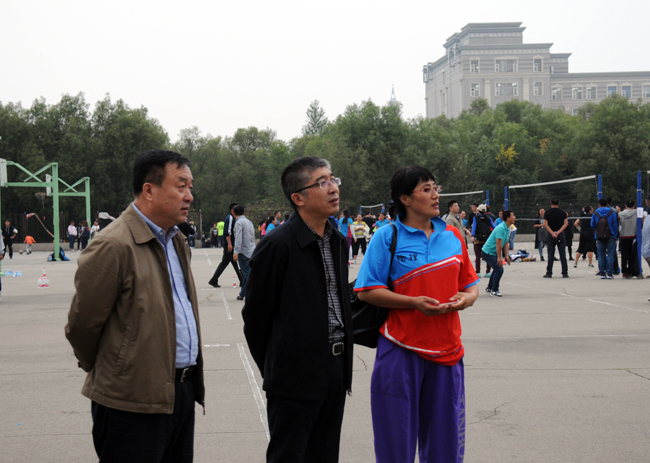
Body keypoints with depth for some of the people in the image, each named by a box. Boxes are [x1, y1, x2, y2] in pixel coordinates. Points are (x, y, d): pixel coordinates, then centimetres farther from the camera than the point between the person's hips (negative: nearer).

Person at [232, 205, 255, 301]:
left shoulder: (239, 223, -9)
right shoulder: (249, 222, 17)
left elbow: (238, 238, -19)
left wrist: (236, 252, -23)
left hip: (244, 252, -8)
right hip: (252, 251, 8)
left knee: (247, 274, -6)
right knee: (245, 273, 14)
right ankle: (242, 294, 17)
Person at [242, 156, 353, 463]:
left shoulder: (337, 241, 11)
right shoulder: (278, 245, -14)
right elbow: (255, 316, -8)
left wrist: (342, 358, 16)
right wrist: (273, 370, 0)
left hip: (336, 369, 7)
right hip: (296, 378, -7)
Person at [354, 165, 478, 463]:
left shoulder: (452, 236, 10)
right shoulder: (387, 237, -3)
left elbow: (469, 283, 17)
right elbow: (366, 291, -7)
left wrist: (466, 298, -6)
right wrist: (414, 302, -16)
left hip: (446, 349, 4)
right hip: (401, 348, -4)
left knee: (445, 439, 9)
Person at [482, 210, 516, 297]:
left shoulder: (507, 228, 8)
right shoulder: (500, 228, -24)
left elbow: (506, 243, 11)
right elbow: (498, 243, -27)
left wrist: (506, 256, 3)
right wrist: (499, 257, -25)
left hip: (493, 253, 11)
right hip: (488, 252, -11)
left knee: (497, 269, 24)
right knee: (499, 270, -16)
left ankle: (489, 288, 38)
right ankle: (494, 291, -5)